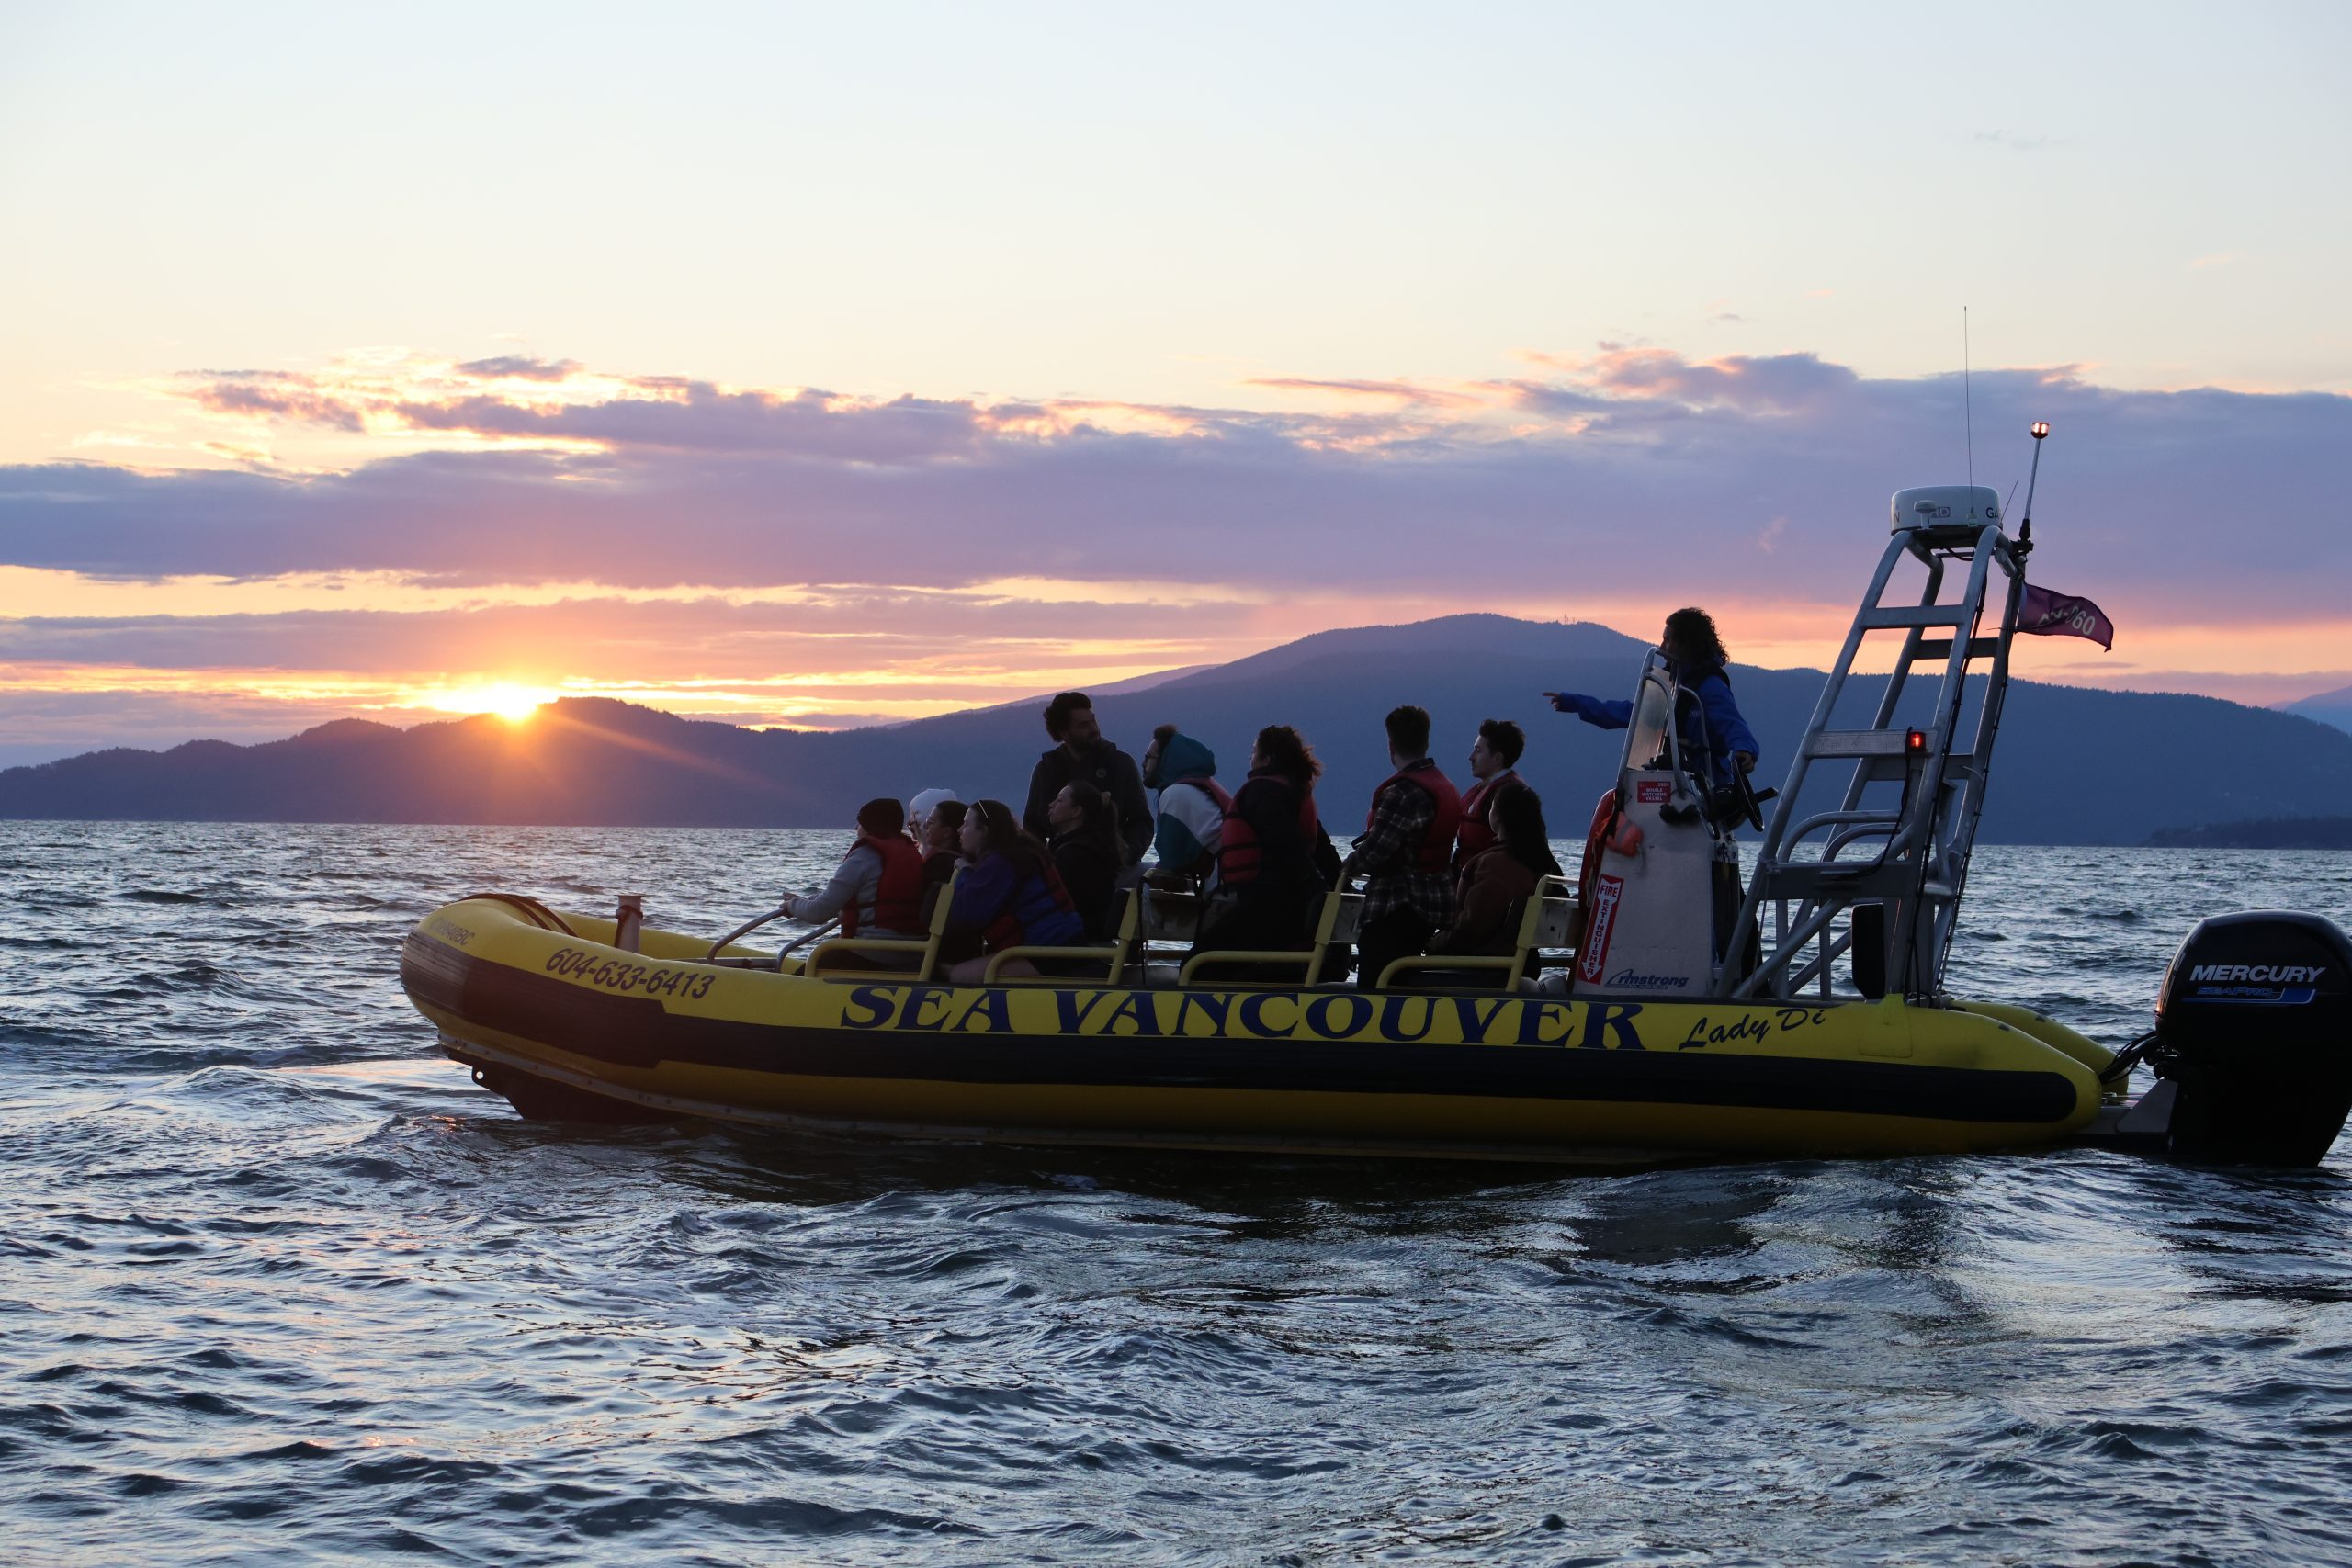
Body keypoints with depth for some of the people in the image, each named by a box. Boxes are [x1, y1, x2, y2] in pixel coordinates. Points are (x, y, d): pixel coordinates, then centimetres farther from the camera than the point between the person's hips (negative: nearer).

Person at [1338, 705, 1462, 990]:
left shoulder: (1404, 791, -16)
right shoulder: (1444, 786, 15)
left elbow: (1375, 850, -20)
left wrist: (1348, 866, 0)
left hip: (1395, 905, -10)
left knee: (1375, 989, -11)